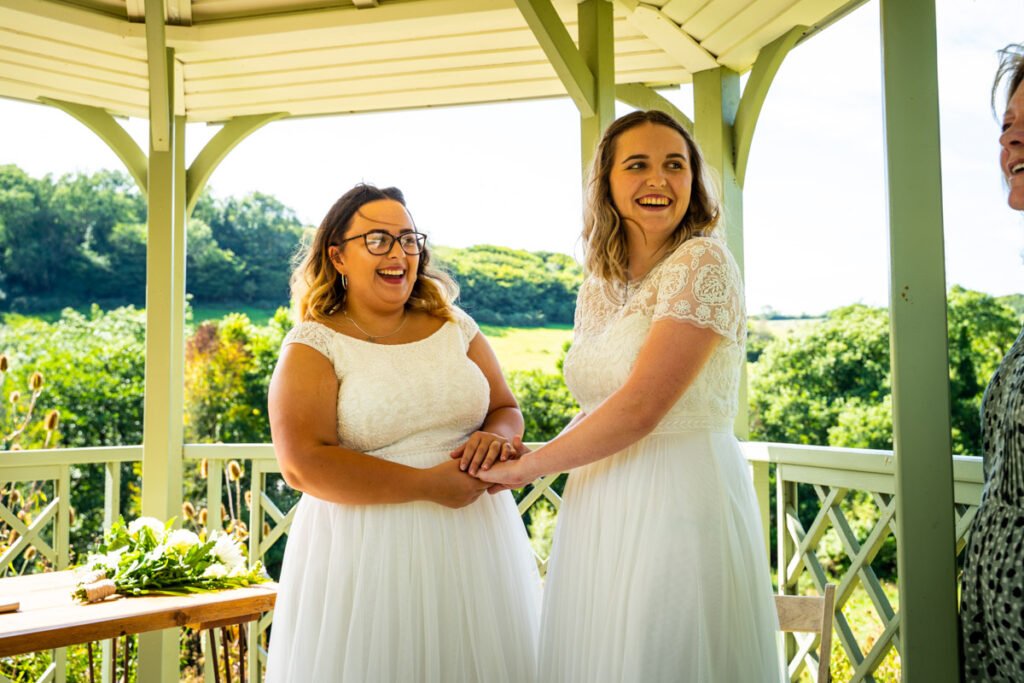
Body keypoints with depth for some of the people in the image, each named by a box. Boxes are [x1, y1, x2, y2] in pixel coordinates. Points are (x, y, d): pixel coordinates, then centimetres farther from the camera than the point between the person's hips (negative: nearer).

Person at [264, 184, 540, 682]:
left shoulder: (454, 326, 7)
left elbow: (507, 410, 14)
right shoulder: (312, 345, -4)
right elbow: (303, 464, -15)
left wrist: (495, 437, -11)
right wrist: (428, 484, -18)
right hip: (369, 550, -3)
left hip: (474, 541, 4)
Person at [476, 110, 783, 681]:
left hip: (682, 503, -7)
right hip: (600, 513, 7)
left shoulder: (702, 263, -12)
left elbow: (639, 409, -20)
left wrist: (526, 467, -10)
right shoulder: (599, 287, 11)